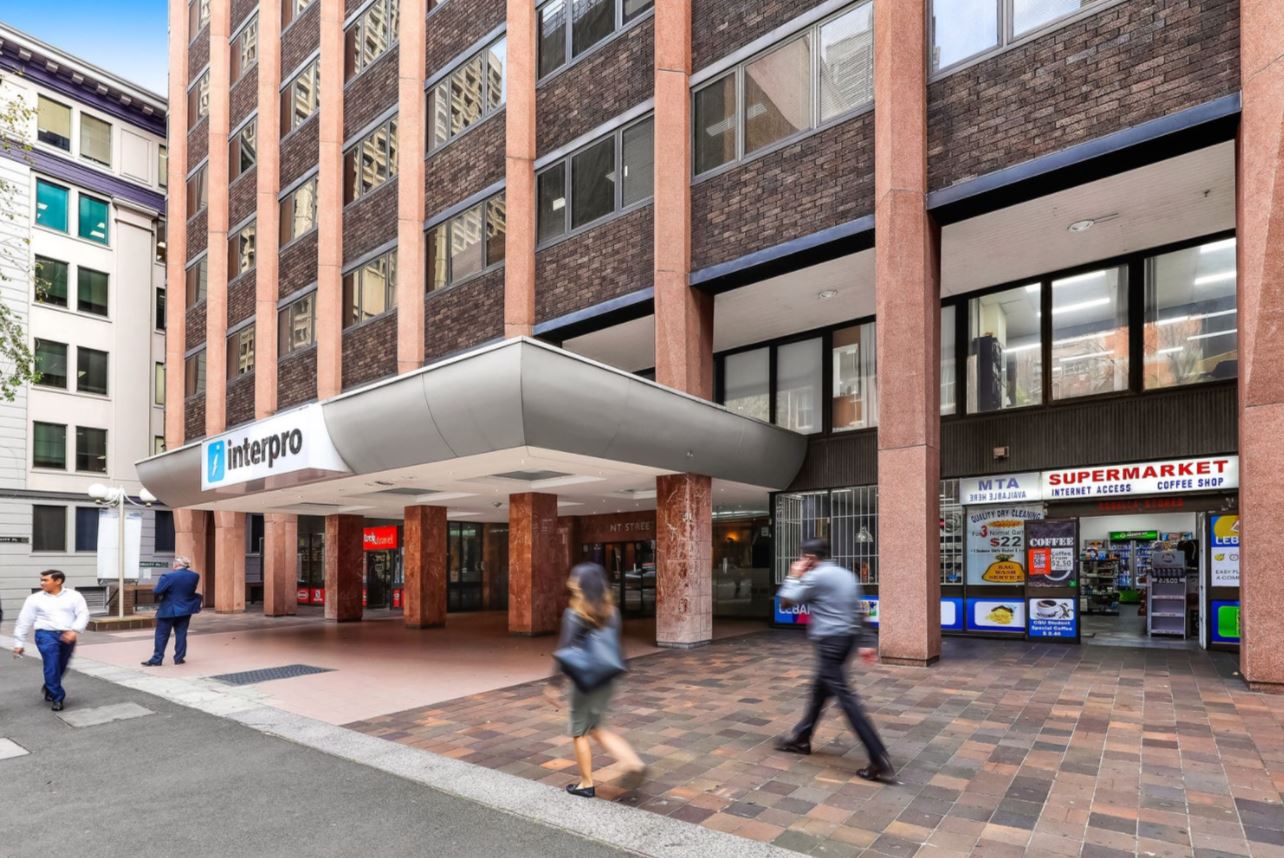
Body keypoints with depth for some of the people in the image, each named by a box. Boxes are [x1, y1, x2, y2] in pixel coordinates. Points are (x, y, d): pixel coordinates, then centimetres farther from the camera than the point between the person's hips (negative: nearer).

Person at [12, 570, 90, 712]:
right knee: (52, 666, -11)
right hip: (46, 634, -1)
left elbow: (83, 614, -3)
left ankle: (49, 688, 40)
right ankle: (57, 698, 0)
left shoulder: (73, 596, 4)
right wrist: (19, 643, 7)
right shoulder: (35, 599, 5)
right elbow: (24, 621, 9)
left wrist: (74, 631, -18)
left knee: (61, 667, 12)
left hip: (67, 636, 1)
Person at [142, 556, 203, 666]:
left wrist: (160, 596, 3)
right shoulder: (195, 576, -1)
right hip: (185, 610, 4)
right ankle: (179, 658, 11)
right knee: (181, 634, 9)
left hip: (168, 610, -4)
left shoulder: (169, 576, -17)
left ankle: (156, 659, 9)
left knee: (162, 635, 6)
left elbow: (156, 591, -18)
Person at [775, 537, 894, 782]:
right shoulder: (846, 575, 15)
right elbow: (858, 611, 16)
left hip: (830, 640, -10)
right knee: (819, 688, 20)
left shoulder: (816, 576, -11)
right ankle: (801, 738, 34)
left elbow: (787, 599, -5)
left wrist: (794, 576, 9)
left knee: (844, 696, -9)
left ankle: (880, 761, -10)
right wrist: (865, 644, 20)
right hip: (847, 637, 10)